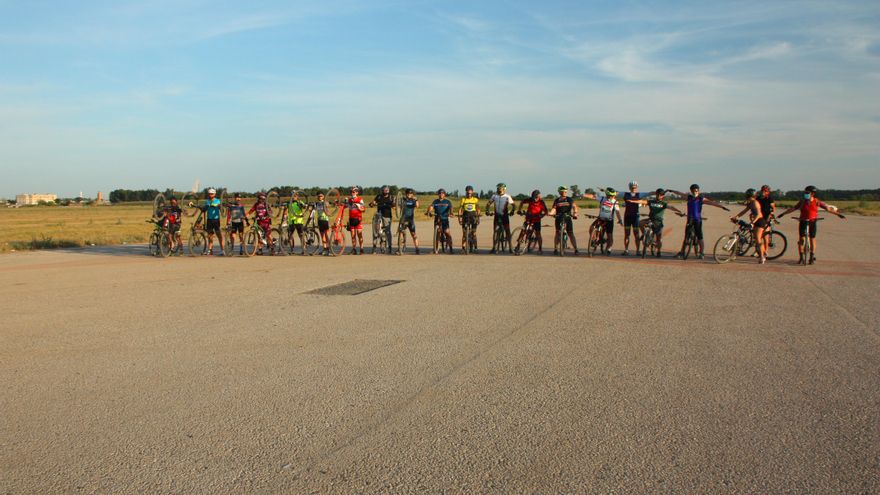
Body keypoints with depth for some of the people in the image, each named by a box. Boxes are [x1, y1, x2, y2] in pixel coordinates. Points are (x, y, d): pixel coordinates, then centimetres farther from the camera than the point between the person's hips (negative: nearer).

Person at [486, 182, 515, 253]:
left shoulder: (507, 196, -5)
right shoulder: (494, 196, 2)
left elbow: (513, 204, -9)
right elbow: (489, 203, 9)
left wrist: (512, 211, -28)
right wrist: (487, 210, -8)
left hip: (505, 216, -2)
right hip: (497, 216, 2)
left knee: (507, 231, -2)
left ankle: (510, 247, 4)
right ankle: (494, 247, 9)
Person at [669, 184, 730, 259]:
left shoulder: (701, 199, -4)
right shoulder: (689, 197, 9)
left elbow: (711, 202, -15)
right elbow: (680, 193, 23)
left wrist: (722, 206, -25)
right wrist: (672, 190, 36)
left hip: (697, 220, -4)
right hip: (689, 220, 4)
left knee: (700, 238, -3)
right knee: (686, 237, 7)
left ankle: (701, 254, 4)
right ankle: (682, 253, 11)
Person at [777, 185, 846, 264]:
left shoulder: (817, 202, -4)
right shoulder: (802, 201, -2)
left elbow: (828, 208, 2)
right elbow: (793, 208, 7)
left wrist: (838, 213, 4)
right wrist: (783, 213, 9)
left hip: (812, 222, 0)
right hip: (803, 222, 0)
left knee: (812, 239, 4)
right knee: (801, 239, -7)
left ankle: (812, 257, 15)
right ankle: (801, 257, 0)